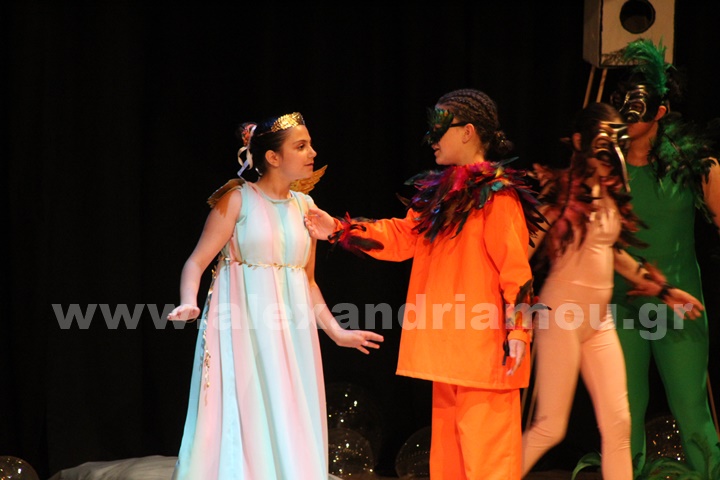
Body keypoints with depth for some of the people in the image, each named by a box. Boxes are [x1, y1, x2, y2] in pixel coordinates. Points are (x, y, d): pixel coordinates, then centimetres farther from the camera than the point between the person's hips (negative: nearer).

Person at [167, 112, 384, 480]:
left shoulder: (305, 206, 9)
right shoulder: (238, 199, -6)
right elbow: (197, 262, -8)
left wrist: (336, 331, 12)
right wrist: (189, 305, -26)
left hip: (289, 336, 5)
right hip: (243, 329, -5)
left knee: (289, 431, 5)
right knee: (242, 425, -5)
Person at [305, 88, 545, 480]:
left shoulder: (497, 194, -12)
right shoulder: (442, 192, 15)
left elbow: (515, 266, -16)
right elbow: (401, 237, 19)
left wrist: (518, 329, -20)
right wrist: (339, 230, 13)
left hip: (484, 344, -9)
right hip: (449, 345, 10)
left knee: (484, 443, -9)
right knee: (449, 444, 14)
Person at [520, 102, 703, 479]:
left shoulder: (611, 193, 11)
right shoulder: (559, 188, -10)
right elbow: (527, 249, -13)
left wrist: (661, 290, 27)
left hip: (600, 319, 7)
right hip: (562, 312, -7)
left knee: (618, 423, 1)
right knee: (550, 427, -5)